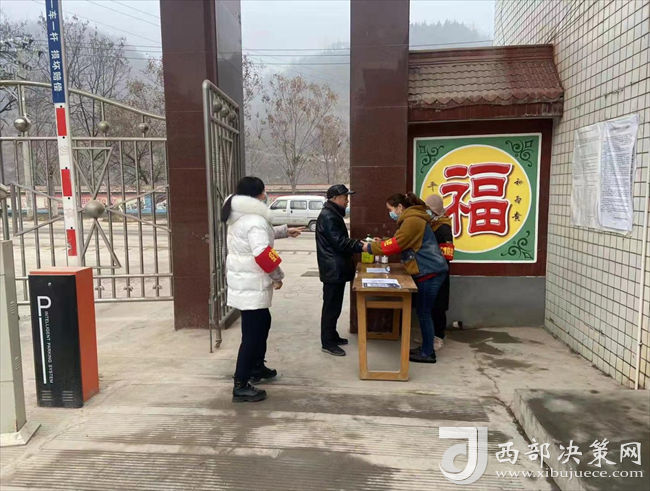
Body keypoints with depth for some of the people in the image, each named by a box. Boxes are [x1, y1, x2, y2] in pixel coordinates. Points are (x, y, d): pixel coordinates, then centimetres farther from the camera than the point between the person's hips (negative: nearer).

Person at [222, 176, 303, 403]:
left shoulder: (240, 217, 13)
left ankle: (257, 368, 40)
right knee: (252, 334, -5)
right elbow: (263, 253, -28)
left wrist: (285, 231, 33)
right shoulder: (254, 220, -20)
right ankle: (241, 386, 2)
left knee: (263, 322, 25)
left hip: (244, 282, 11)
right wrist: (277, 275, -13)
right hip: (252, 286, -11)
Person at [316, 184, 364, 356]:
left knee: (335, 305, 17)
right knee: (331, 306, -4)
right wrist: (361, 246, -22)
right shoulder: (328, 216, -17)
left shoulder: (333, 214, 17)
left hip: (337, 268, 11)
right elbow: (340, 242, -23)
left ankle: (332, 336, 27)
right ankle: (327, 343, 5)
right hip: (333, 269, -11)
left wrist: (361, 244, 13)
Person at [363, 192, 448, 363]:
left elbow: (397, 244, -19)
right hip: (428, 271, 10)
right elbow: (401, 243, 17)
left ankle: (428, 353, 9)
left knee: (424, 312, -2)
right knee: (423, 311, 15)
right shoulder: (412, 219, 18)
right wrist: (381, 243, 6)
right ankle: (425, 348, 25)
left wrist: (371, 247, -10)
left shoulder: (412, 220, -16)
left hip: (430, 272, -10)